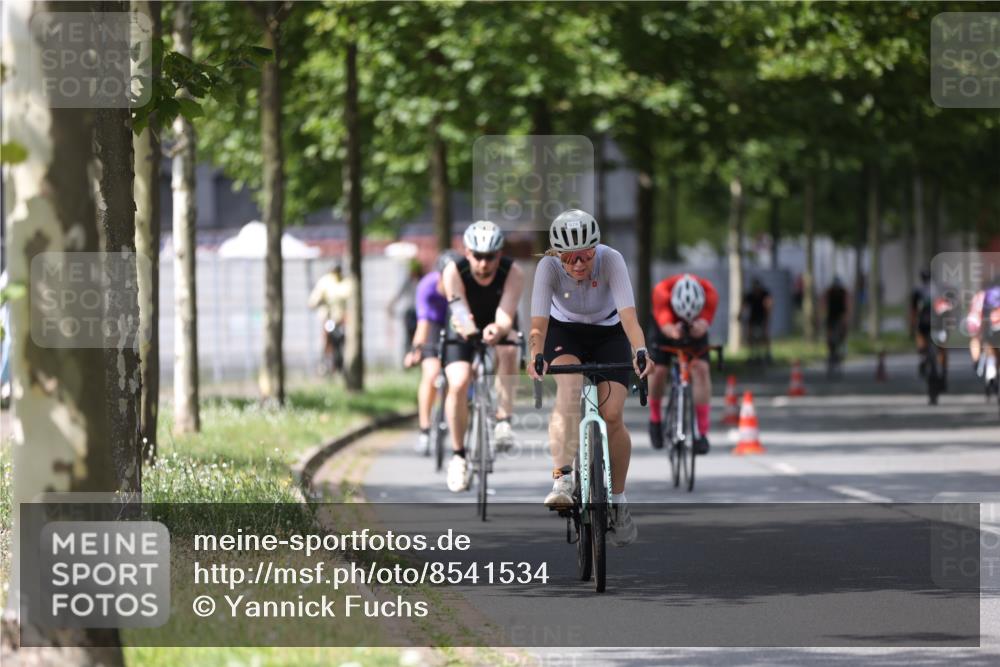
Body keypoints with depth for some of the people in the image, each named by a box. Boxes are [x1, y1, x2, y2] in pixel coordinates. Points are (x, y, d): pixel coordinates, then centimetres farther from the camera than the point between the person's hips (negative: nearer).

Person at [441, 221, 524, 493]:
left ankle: (504, 421, -33)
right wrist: (465, 326, -62)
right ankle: (458, 455, -9)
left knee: (507, 351, -36)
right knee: (458, 384, -24)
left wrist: (498, 330, -60)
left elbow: (506, 316, -36)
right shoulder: (454, 272, -25)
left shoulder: (513, 273, -25)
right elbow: (459, 310, -38)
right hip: (463, 334, 0)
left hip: (499, 331, 0)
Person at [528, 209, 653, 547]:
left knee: (612, 414, -16)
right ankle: (562, 480, -42)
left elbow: (628, 312, -39)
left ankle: (618, 501, 4)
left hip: (608, 333, 0)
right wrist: (536, 357, -53)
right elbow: (539, 320, -34)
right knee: (569, 386, -33)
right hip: (565, 332, 0)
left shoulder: (611, 260, -29)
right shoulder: (548, 267, -27)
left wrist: (640, 351, -55)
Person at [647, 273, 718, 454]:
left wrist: (698, 327, -67)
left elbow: (704, 324, -43)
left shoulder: (710, 293, -36)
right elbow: (665, 324, -44)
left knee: (700, 368, -19)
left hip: (695, 329, 0)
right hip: (667, 327, 0)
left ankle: (702, 432, -19)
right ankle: (655, 418, 16)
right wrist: (674, 332, -66)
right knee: (658, 370, -14)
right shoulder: (662, 292, -39)